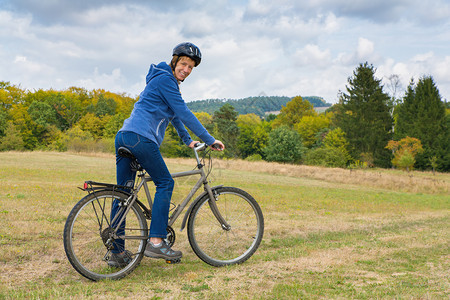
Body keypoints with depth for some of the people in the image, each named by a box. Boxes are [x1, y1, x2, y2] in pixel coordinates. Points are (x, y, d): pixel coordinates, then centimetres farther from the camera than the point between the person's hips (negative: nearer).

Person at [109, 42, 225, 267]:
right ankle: (156, 241, -6)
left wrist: (188, 141, 32)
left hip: (124, 137, 10)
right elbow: (184, 113, -10)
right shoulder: (165, 79, -6)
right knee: (165, 183, -2)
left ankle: (117, 253, 11)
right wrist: (210, 140, -6)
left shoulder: (165, 80, 26)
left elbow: (174, 115, 34)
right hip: (140, 137, -10)